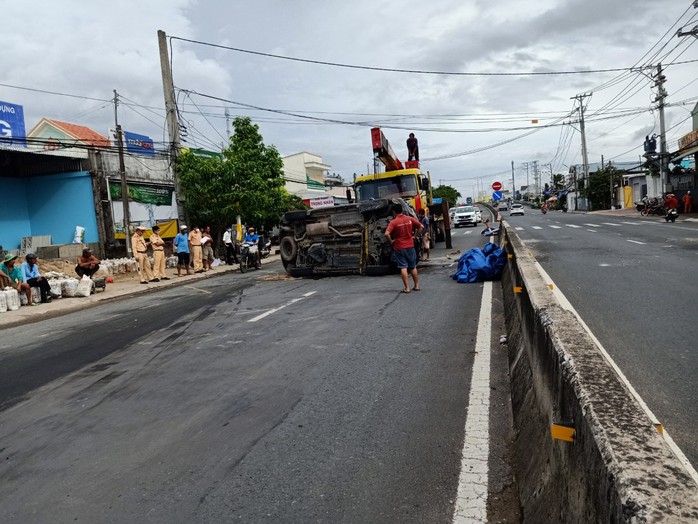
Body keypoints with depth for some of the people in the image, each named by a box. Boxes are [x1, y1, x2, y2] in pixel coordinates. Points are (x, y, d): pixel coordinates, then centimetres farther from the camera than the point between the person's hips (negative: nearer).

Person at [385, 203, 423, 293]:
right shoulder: (410, 219, 1)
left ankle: (406, 288, -2)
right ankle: (416, 285, 20)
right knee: (413, 267, 14)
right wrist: (414, 236, 12)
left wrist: (391, 241, -7)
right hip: (410, 246, 4)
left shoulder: (393, 222, -12)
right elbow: (420, 227, 5)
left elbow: (387, 234, -23)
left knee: (403, 267, -1)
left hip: (399, 247, -4)